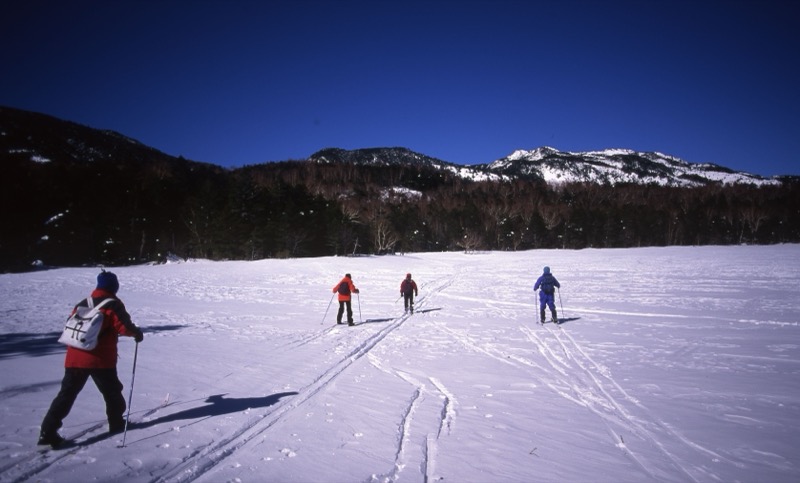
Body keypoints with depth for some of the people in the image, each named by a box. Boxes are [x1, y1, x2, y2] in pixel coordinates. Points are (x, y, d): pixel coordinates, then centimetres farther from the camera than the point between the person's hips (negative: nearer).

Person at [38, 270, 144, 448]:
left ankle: (48, 431, 0)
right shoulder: (113, 305, -7)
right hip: (100, 360, -5)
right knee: (112, 392, 14)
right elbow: (123, 326, -17)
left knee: (66, 394, 7)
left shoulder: (83, 303, 14)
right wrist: (137, 333, 1)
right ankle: (117, 423, 24)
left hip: (75, 357, 5)